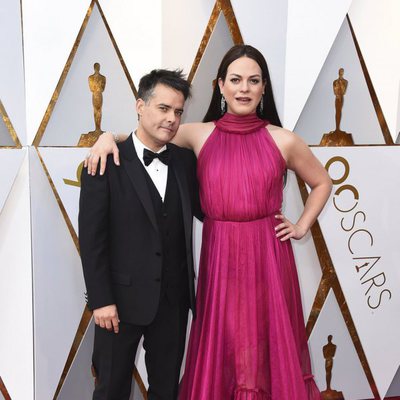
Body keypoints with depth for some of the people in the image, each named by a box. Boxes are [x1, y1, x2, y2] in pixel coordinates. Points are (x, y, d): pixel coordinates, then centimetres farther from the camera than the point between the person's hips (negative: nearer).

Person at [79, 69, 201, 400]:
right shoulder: (106, 164, -9)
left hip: (174, 297, 4)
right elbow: (91, 238, -10)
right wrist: (101, 300, -13)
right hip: (123, 298, -4)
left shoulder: (185, 160, 4)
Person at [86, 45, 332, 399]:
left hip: (267, 255, 0)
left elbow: (322, 183, 15)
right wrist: (109, 136, -6)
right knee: (221, 349, 12)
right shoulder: (199, 135, 2)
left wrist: (302, 228, 6)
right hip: (219, 257, 1)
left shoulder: (283, 141, 0)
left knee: (269, 347, 11)